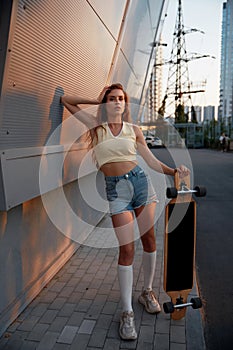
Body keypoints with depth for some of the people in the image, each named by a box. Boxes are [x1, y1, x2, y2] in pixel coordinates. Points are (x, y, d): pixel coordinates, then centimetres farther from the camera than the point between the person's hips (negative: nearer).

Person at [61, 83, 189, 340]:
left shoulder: (133, 129, 9)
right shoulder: (96, 126, 5)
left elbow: (152, 161, 7)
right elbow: (66, 101, 9)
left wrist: (174, 171, -9)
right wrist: (96, 100, 12)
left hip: (139, 180, 3)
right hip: (116, 188, -3)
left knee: (149, 239, 8)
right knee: (127, 248, -6)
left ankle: (147, 292, 31)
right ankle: (126, 312, 7)